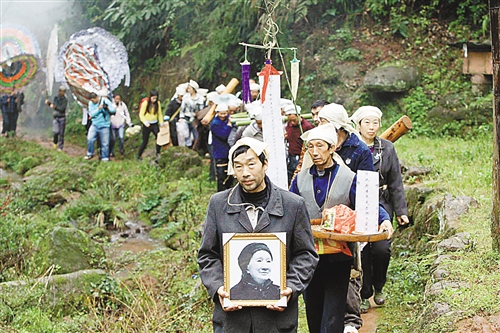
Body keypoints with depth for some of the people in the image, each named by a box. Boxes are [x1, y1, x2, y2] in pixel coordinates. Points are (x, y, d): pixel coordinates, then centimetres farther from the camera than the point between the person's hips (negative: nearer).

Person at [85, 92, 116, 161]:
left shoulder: (105, 101, -5)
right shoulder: (91, 103, 0)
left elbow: (113, 110, -5)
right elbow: (91, 114, -6)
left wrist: (107, 108, -25)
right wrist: (98, 109, -19)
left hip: (104, 126, -2)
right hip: (94, 125, 2)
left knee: (105, 143, 0)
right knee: (90, 139, -12)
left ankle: (105, 157, 14)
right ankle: (90, 154, 8)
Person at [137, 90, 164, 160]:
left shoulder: (158, 103, -1)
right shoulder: (145, 103, -11)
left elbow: (160, 114, 9)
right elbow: (141, 115, -10)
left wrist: (161, 123, 6)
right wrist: (145, 122, -23)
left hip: (155, 124, 3)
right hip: (147, 125, -3)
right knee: (145, 141, 2)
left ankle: (158, 153, -1)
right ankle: (139, 155, 17)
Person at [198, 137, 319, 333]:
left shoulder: (293, 205, 2)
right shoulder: (218, 204, 6)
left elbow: (306, 255, 6)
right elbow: (207, 255, 9)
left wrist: (291, 288, -9)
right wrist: (217, 288, -7)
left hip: (277, 312, -1)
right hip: (230, 313, 1)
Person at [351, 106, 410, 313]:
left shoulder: (387, 148, 6)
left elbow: (396, 183, 7)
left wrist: (401, 211, 3)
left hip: (381, 206, 1)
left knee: (382, 248, -10)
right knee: (361, 251, -2)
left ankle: (379, 287, 17)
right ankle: (365, 295, 15)